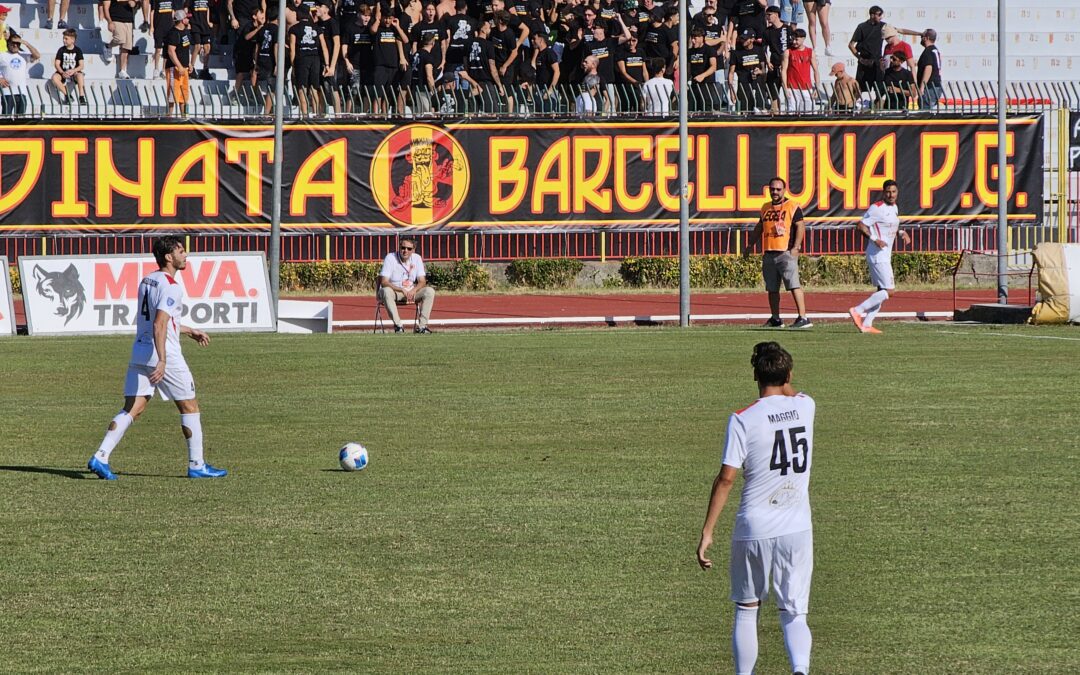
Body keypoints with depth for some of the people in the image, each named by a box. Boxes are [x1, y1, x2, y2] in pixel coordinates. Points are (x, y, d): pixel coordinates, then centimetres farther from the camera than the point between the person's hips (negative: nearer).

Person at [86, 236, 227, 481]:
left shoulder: (147, 281, 15)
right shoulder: (170, 287, -14)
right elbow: (159, 326, -24)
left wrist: (190, 331, 36)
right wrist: (162, 361, -30)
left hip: (139, 352, 8)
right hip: (165, 354, -8)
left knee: (132, 409, 4)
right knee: (189, 406, 7)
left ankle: (100, 457, -9)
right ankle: (196, 465, 12)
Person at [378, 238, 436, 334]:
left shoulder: (417, 258, -1)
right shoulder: (390, 258, -13)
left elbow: (422, 281, -2)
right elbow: (384, 282, -20)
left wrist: (413, 290, -26)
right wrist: (402, 290, -33)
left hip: (411, 292, 4)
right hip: (393, 290, -4)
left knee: (430, 291, -21)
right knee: (386, 291, -38)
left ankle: (421, 326, -24)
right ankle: (398, 326, -35)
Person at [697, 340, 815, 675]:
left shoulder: (743, 419, -10)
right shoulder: (805, 407, 2)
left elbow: (726, 478, -13)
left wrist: (707, 531, -9)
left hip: (753, 531, -2)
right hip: (798, 531, 2)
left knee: (746, 610, 15)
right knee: (794, 614, 4)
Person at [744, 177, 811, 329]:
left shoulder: (792, 207, -2)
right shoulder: (766, 208, 17)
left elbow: (800, 227, -8)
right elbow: (759, 228, 27)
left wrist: (796, 247, -17)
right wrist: (749, 245, 26)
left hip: (786, 253, -7)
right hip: (769, 253, 7)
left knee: (794, 285, -14)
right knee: (772, 289, 11)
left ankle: (803, 318, -17)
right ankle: (775, 319, 21)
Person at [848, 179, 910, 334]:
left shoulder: (895, 208, 14)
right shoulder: (877, 208, -13)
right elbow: (860, 225, -16)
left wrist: (901, 233, 13)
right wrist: (875, 239, -25)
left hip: (885, 255, 10)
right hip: (878, 255, -10)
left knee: (882, 291, 10)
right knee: (887, 291, -13)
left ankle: (867, 324, 11)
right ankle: (857, 311, -9)